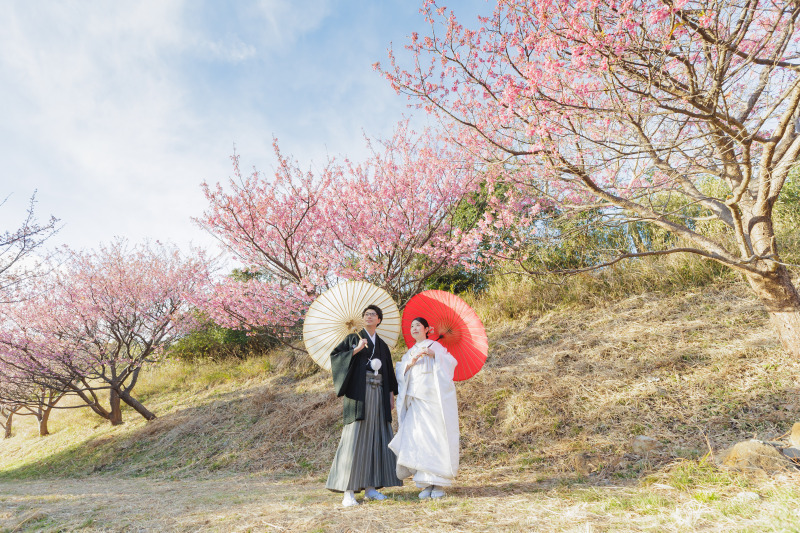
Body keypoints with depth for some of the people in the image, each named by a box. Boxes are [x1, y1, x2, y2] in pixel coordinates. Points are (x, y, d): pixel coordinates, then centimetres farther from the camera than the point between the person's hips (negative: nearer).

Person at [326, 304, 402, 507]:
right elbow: (334, 355, -5)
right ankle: (348, 492, -5)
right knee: (354, 438, -9)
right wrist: (356, 349, -14)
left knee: (376, 437, 4)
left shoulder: (382, 345, 18)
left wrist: (391, 395, 11)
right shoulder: (353, 338, 7)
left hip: (378, 394, 5)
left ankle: (370, 488, 13)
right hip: (359, 393, -5)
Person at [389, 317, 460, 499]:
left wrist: (434, 354, -21)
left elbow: (452, 362, -7)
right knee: (418, 440, -4)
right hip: (417, 401, 4)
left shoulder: (435, 346, 7)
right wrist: (411, 362, -8)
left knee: (438, 438, -5)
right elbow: (401, 374, 9)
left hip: (435, 399, -4)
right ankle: (427, 483, 5)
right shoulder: (409, 353, 20)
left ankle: (439, 483, 4)